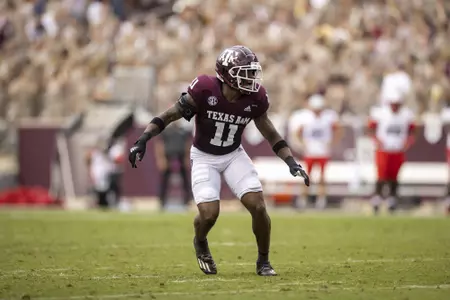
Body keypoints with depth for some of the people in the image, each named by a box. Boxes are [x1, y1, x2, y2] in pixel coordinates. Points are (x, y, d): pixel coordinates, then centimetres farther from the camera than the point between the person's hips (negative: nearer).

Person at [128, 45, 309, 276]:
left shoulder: (254, 99, -13)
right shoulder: (205, 90, -25)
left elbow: (270, 134, 1)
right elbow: (170, 115, -17)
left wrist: (292, 163, -9)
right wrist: (142, 140, -26)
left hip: (234, 155, 3)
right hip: (204, 157, -3)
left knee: (258, 206, -13)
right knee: (209, 213, -19)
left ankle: (263, 261, 9)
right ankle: (200, 243, 19)